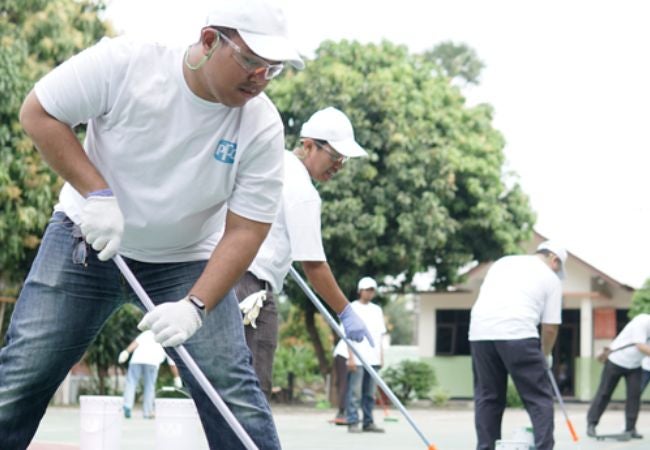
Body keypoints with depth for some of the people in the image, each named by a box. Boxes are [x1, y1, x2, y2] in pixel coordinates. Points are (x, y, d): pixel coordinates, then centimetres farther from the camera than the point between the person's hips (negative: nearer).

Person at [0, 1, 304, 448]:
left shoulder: (262, 127, -18)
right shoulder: (124, 62, -23)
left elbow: (245, 230, -15)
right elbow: (37, 113, -14)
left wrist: (195, 306, -28)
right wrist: (95, 192, -23)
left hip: (186, 261, 1)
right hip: (86, 240, 0)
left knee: (231, 389, -11)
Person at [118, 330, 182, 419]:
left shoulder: (149, 333, 31)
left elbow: (136, 342, 12)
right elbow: (172, 364, 26)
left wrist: (126, 352, 2)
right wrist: (177, 378, 31)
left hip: (137, 359, 1)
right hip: (152, 362, -1)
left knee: (131, 383, 5)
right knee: (149, 387, 8)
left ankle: (127, 405, -13)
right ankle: (147, 412, 3)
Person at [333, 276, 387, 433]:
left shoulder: (377, 310, 16)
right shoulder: (353, 308, 0)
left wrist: (381, 357, 12)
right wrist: (351, 357, -11)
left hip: (373, 359, 5)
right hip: (357, 358, -5)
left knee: (370, 392, 7)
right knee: (355, 392, -7)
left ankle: (368, 422, 12)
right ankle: (352, 423, -5)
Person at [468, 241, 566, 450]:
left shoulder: (503, 261, 27)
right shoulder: (550, 278, 13)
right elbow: (550, 327, 10)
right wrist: (545, 355, 27)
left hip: (480, 333, 5)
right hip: (517, 334, -5)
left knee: (487, 397, 15)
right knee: (539, 398, 3)